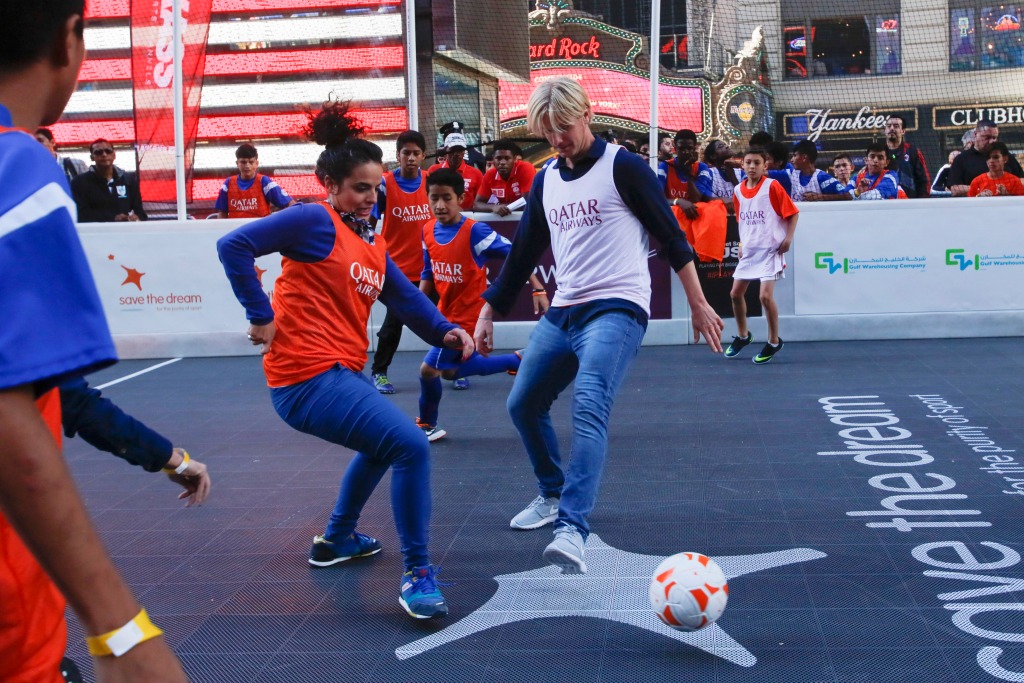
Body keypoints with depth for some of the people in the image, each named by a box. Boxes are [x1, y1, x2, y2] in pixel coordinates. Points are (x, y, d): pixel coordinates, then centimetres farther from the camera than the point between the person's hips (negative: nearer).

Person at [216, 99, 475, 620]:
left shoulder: (371, 240, 15)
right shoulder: (315, 222, -10)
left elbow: (404, 297, 9)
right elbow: (233, 246, -17)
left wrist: (444, 332, -8)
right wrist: (262, 317, -17)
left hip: (343, 373, 10)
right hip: (309, 377, -10)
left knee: (383, 445, 31)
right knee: (411, 446, -17)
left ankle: (337, 540, 47)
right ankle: (416, 574, -6)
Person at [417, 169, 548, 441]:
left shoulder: (475, 231, -23)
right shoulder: (428, 230, -3)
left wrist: (538, 289, -25)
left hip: (469, 316, -8)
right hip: (446, 314, 8)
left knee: (429, 369, -6)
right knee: (451, 370, 20)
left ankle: (428, 426, 19)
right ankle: (517, 360, 36)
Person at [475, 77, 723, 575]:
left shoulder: (622, 167, -6)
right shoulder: (545, 180, 13)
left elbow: (670, 236, -3)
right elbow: (523, 252, 20)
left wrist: (698, 304, -4)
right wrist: (489, 312, 19)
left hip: (616, 309, -7)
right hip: (562, 313, 7)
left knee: (589, 406, -26)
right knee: (523, 406, 10)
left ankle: (572, 530, -34)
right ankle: (553, 495, 33)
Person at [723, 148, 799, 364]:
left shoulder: (772, 186, -12)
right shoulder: (738, 190, 4)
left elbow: (792, 213, -8)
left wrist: (788, 238, -17)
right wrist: (742, 243, 14)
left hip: (770, 249, -6)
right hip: (749, 250, 6)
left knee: (765, 296, -15)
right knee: (736, 293, 10)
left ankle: (774, 342, 3)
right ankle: (743, 335, 31)